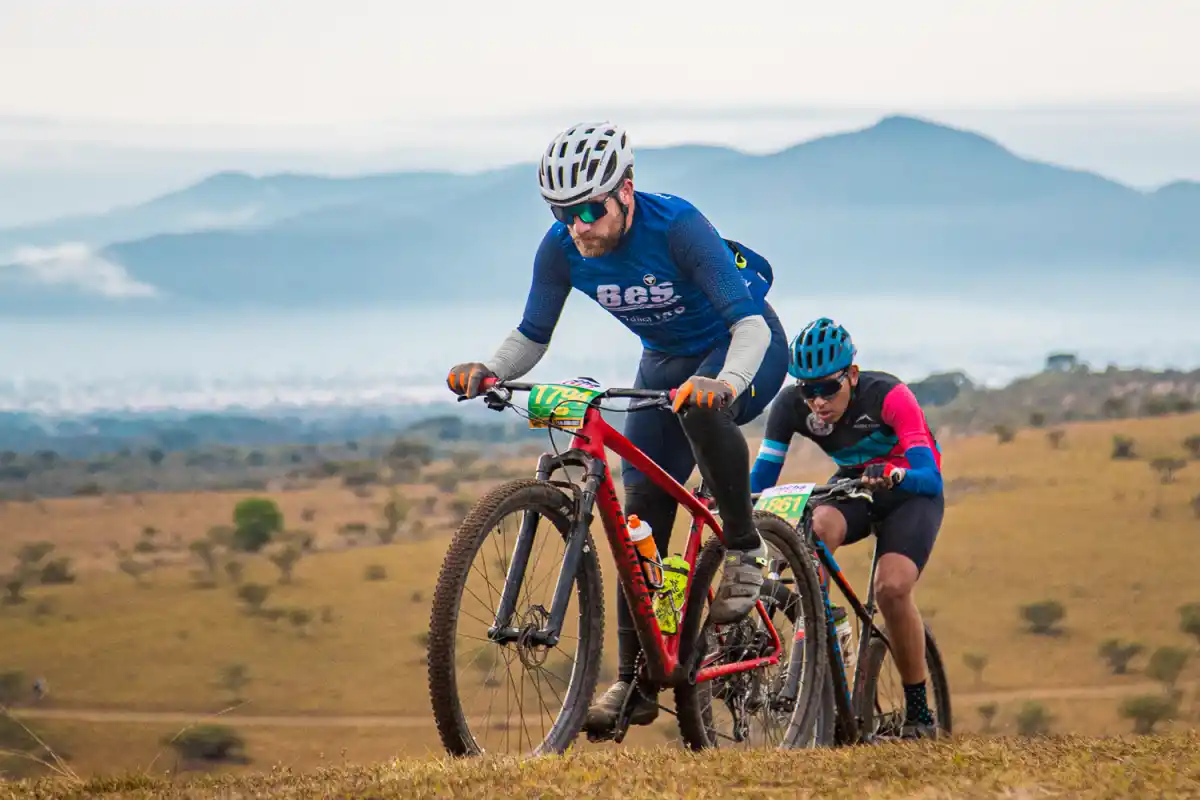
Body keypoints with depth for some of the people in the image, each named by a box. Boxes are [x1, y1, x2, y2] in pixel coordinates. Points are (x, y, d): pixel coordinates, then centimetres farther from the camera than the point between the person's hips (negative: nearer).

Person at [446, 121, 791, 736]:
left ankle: (744, 548, -19)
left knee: (700, 407, -40)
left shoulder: (676, 226, -33)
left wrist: (725, 383, -57)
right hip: (667, 357, 6)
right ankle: (636, 680, -1)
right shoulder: (562, 249, -18)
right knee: (642, 504, -5)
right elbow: (532, 334, -7)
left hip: (743, 347, -6)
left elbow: (749, 321, -37)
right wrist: (489, 370, -28)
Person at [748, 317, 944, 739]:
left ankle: (919, 713, -10)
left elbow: (931, 479, -35)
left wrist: (892, 474, -55)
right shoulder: (792, 404, -19)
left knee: (892, 587, -27)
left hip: (911, 492, -3)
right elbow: (760, 478, -17)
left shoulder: (888, 396, -30)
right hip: (853, 484, 3)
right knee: (816, 529, -33)